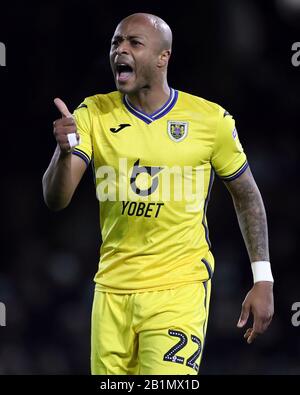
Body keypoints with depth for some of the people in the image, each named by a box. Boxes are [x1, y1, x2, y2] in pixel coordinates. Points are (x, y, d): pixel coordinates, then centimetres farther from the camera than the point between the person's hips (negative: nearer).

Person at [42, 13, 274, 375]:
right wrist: (65, 151, -27)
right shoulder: (93, 114, 1)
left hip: (180, 289, -3)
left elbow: (246, 196, 8)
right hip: (112, 288, 3)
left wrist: (262, 279, 3)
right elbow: (55, 201, -6)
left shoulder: (210, 119, -4)